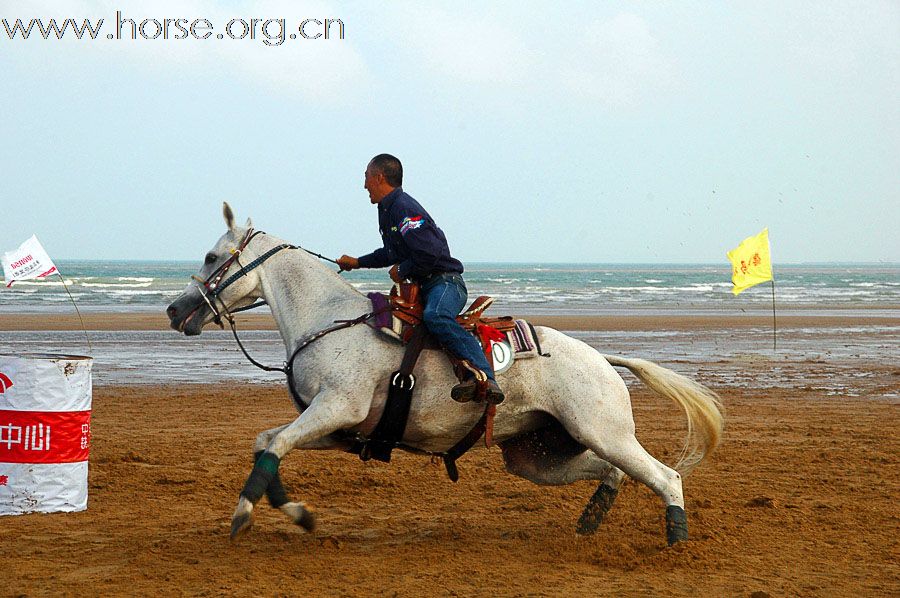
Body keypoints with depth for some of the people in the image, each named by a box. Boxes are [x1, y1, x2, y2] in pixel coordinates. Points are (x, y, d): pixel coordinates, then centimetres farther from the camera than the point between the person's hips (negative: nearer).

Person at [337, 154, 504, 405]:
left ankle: (485, 377, -51)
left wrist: (402, 271, -10)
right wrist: (358, 262, 41)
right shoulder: (387, 209, 19)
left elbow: (429, 253, -25)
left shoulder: (404, 208, -14)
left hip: (445, 283, -11)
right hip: (423, 288, 11)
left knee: (434, 316, -40)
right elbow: (393, 252, 37)